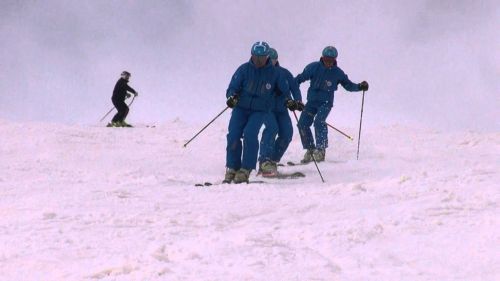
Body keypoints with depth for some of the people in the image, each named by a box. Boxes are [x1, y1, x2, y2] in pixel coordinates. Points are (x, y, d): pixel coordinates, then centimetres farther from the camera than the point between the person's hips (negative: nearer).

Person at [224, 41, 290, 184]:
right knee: (233, 135, -15)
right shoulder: (244, 69, -4)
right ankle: (232, 168, -1)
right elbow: (233, 87, -5)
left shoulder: (273, 73, -1)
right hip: (241, 108, 1)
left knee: (250, 134, -24)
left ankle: (245, 170, -18)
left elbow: (285, 89, 16)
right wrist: (232, 96, -23)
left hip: (260, 110, -1)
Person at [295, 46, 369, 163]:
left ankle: (321, 149, -18)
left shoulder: (337, 73, -4)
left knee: (319, 121, -26)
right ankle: (310, 150, 5)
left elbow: (348, 85, 5)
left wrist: (360, 87, -13)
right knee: (303, 124, -10)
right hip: (312, 101, 3)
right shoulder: (314, 67, -4)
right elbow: (300, 78, 1)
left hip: (326, 103, -3)